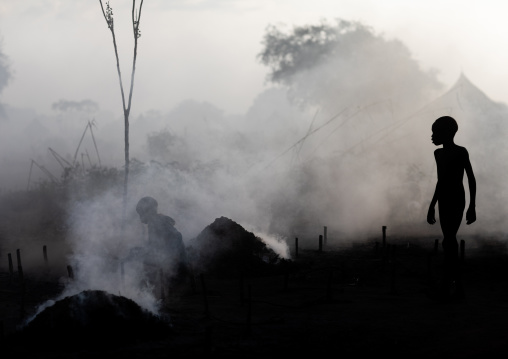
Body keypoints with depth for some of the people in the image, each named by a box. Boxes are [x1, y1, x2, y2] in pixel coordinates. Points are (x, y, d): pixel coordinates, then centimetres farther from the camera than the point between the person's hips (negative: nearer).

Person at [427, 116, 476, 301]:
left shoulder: (461, 152, -9)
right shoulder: (439, 154, 13)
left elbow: (471, 179, -7)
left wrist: (472, 206, -11)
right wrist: (432, 206, 22)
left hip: (456, 202, -8)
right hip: (443, 202, 8)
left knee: (449, 242, -15)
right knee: (450, 242, 6)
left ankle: (446, 286, -17)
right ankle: (458, 288, 9)